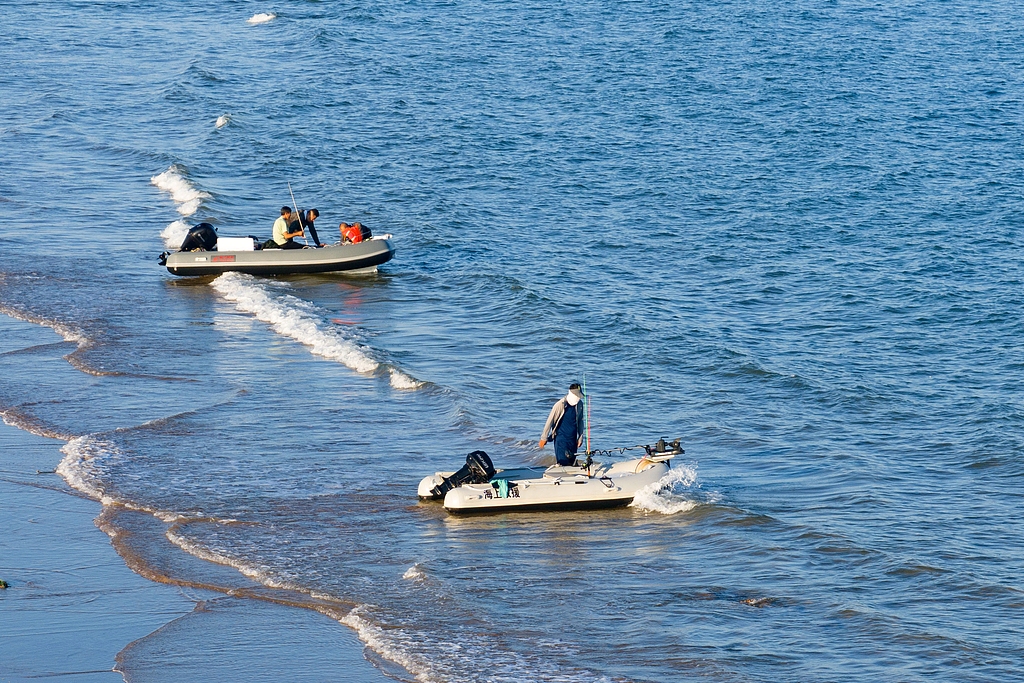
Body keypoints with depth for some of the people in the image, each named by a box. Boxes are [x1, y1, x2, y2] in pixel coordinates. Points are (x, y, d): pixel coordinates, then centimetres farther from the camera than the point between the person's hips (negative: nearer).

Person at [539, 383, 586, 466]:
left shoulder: (579, 405, 2)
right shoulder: (560, 405, -15)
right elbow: (550, 421, -9)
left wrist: (580, 437, 12)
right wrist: (544, 438, -6)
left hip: (573, 438, 5)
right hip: (561, 437, -5)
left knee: (571, 462, 6)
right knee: (563, 462, -12)